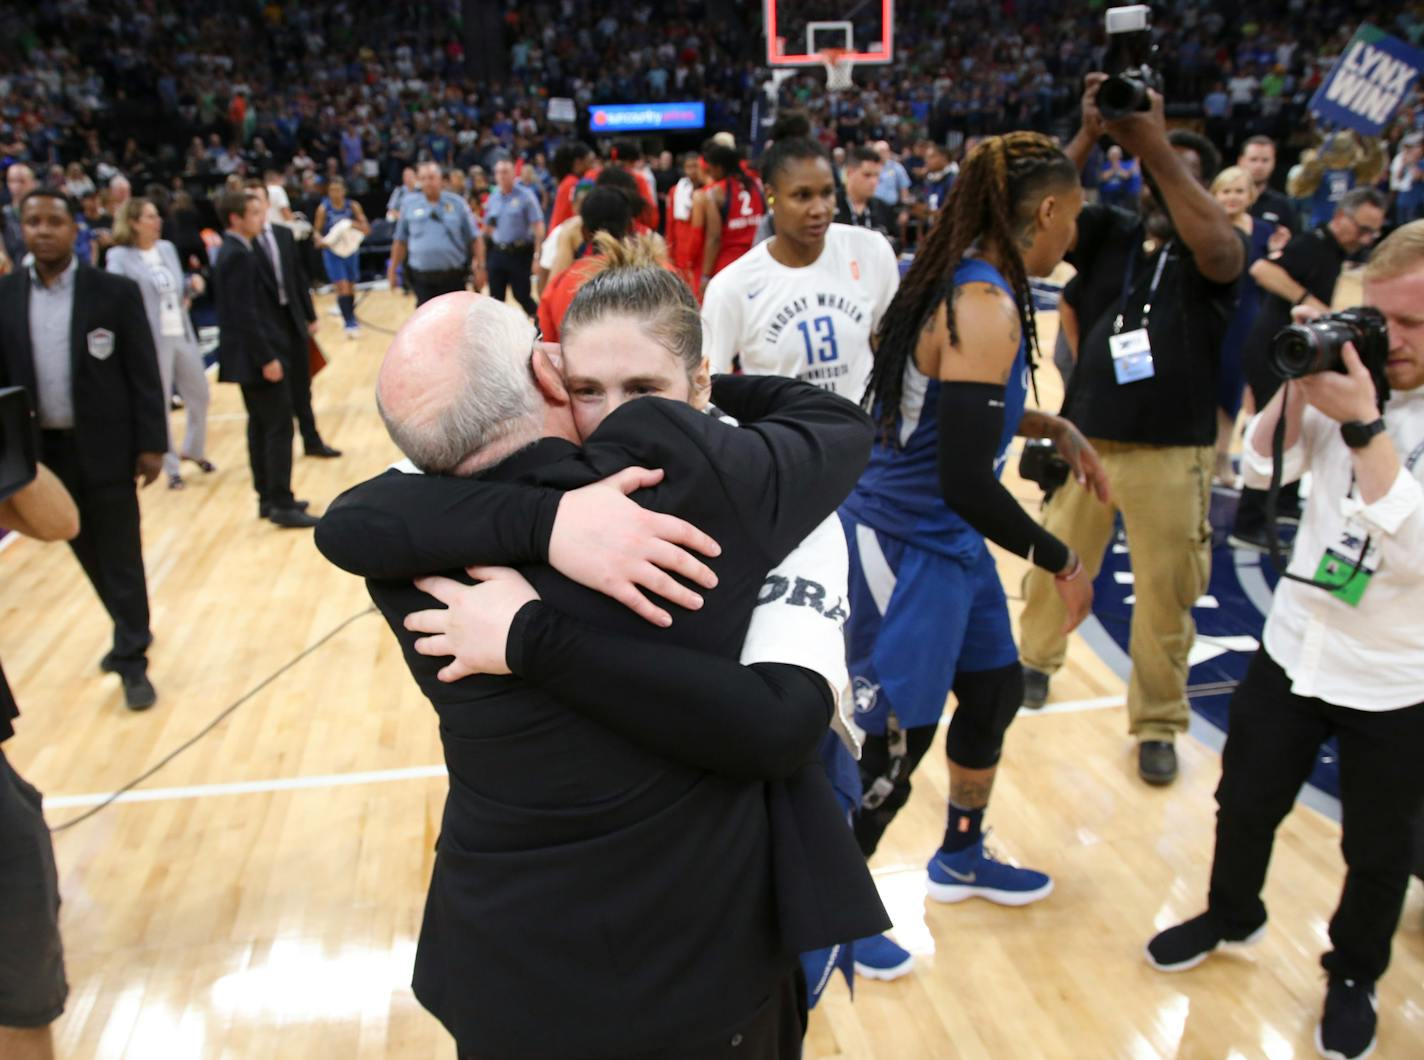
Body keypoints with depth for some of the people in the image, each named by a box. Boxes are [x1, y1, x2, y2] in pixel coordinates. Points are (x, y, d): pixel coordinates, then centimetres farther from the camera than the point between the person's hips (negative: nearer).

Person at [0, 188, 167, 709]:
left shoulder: (116, 291, -6)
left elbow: (144, 374, -6)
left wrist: (151, 444, -9)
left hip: (105, 447, -4)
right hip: (43, 449, 4)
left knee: (120, 556, 3)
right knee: (88, 554, 16)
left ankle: (132, 660, 15)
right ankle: (132, 632, 37)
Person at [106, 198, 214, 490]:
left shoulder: (167, 248, 10)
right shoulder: (120, 257, -9)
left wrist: (192, 284, -1)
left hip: (183, 334, 6)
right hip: (151, 340, -6)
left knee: (199, 395, 15)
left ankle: (193, 450, 37)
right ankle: (172, 468, 17)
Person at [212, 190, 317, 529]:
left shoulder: (234, 252, 14)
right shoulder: (238, 256, -16)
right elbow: (245, 314, -22)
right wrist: (268, 358, -23)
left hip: (253, 357, 10)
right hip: (258, 356, -10)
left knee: (261, 426, 14)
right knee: (279, 427, -6)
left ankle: (268, 498, 22)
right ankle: (281, 504, -3)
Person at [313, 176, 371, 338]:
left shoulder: (353, 206, -5)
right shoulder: (323, 209, -8)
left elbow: (367, 229, -7)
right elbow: (316, 231, -1)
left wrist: (353, 224, -25)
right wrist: (320, 240, -23)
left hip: (350, 250, 2)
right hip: (332, 252, -2)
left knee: (350, 287, 13)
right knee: (342, 287, -12)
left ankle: (351, 317, 32)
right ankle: (350, 323, -8)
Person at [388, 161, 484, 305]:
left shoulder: (457, 203, 2)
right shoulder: (409, 204, 5)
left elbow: (475, 238, 2)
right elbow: (400, 241, 11)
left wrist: (480, 267, -5)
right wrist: (392, 270, 8)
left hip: (453, 277, 0)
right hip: (422, 278, 1)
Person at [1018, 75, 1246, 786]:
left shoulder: (1212, 251, -1)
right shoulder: (1108, 233, 4)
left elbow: (1218, 249, -26)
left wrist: (1158, 148, -29)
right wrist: (1089, 135, -23)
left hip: (1172, 452, -2)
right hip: (1082, 437, 2)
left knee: (1166, 593, 5)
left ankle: (1157, 725, 22)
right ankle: (1035, 659, 41)